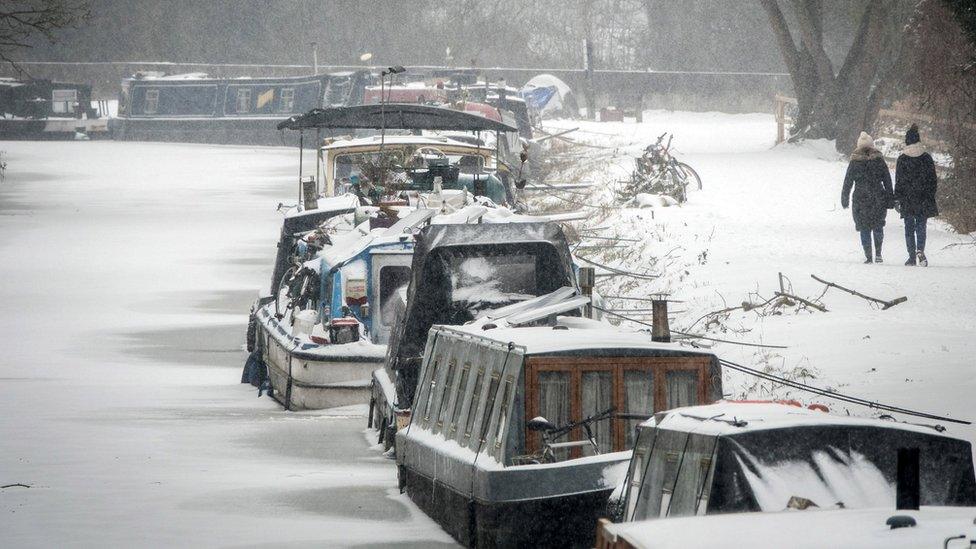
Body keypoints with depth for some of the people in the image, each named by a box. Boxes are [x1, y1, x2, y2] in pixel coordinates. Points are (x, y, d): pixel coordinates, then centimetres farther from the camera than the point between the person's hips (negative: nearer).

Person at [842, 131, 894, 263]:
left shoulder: (854, 162, -2)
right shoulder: (879, 160, 0)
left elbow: (848, 182, 2)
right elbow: (888, 181, 2)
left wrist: (845, 198, 11)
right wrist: (890, 199, 7)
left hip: (860, 199, -1)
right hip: (878, 198, 1)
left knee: (864, 229, 5)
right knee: (878, 227, 14)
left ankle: (868, 256, 0)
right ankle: (878, 253, 4)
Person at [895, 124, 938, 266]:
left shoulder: (902, 159, -5)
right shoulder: (927, 158, 0)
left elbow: (898, 181, -2)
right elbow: (933, 180, 4)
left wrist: (897, 199, 3)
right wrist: (930, 196, 13)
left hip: (907, 201, -1)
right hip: (924, 200, 1)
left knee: (909, 228, 6)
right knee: (921, 226, 6)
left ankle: (912, 256, 3)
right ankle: (920, 250, -17)